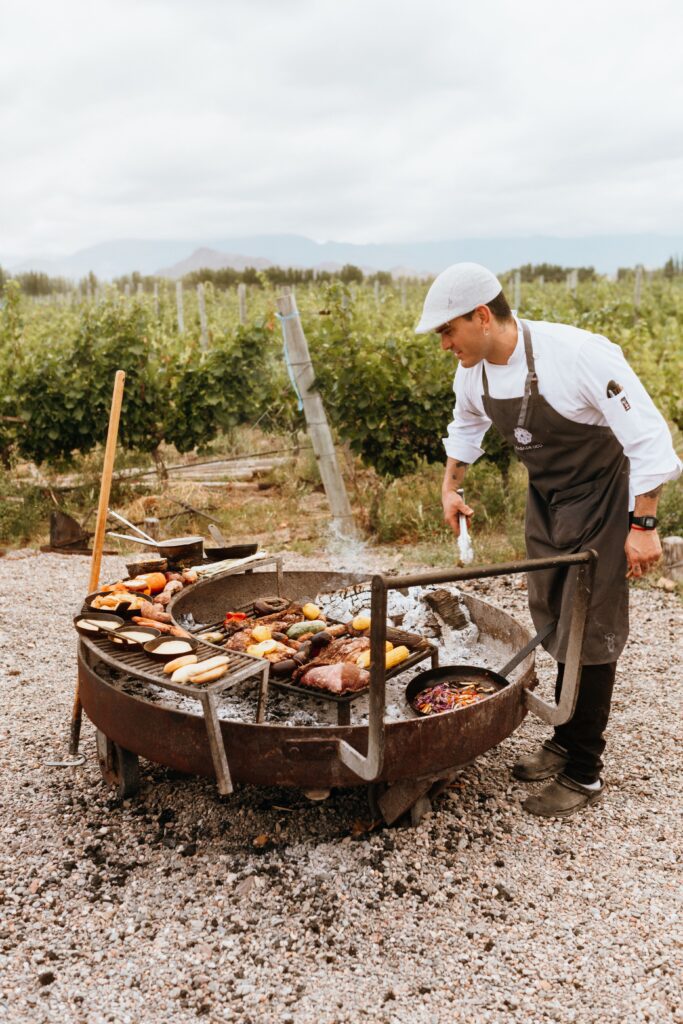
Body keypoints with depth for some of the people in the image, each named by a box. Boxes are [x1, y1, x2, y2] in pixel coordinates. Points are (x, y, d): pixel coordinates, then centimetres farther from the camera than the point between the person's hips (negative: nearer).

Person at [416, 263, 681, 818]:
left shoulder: (578, 354, -30)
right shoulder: (474, 374, -7)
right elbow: (465, 428, 17)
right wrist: (451, 489, 16)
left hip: (599, 496, -7)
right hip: (545, 498, 7)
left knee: (590, 633, -2)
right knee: (553, 625, 14)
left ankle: (584, 773, 12)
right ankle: (565, 740, 33)